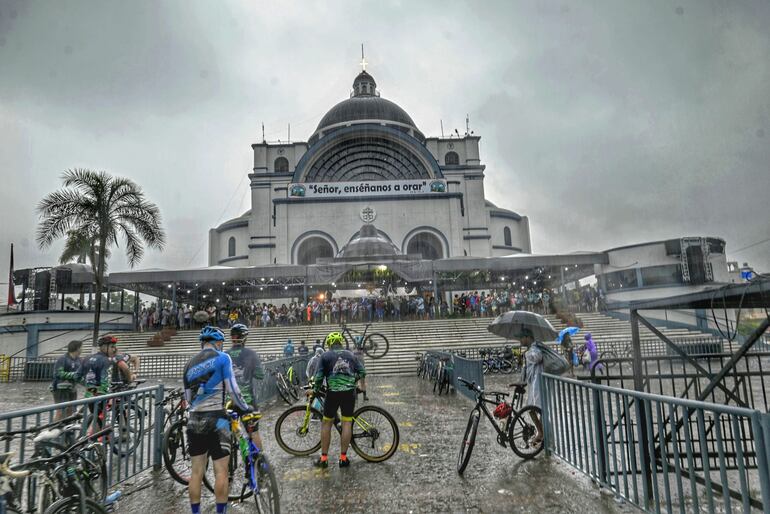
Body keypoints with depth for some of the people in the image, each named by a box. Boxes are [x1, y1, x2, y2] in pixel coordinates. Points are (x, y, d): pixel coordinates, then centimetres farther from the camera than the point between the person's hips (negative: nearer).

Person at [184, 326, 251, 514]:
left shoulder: (190, 364, 14)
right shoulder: (222, 358, -4)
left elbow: (188, 398, 17)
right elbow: (232, 390, -7)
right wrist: (244, 408, 7)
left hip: (194, 421, 6)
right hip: (215, 420, -6)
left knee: (196, 472, 13)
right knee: (221, 472, 2)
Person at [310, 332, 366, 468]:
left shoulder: (326, 356, 4)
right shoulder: (350, 355, 12)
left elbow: (319, 376, -2)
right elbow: (362, 372, 10)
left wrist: (314, 390, 14)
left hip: (333, 392, -2)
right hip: (349, 392, 2)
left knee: (326, 423, 11)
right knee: (347, 423, 8)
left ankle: (324, 458, 14)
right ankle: (343, 458, 10)